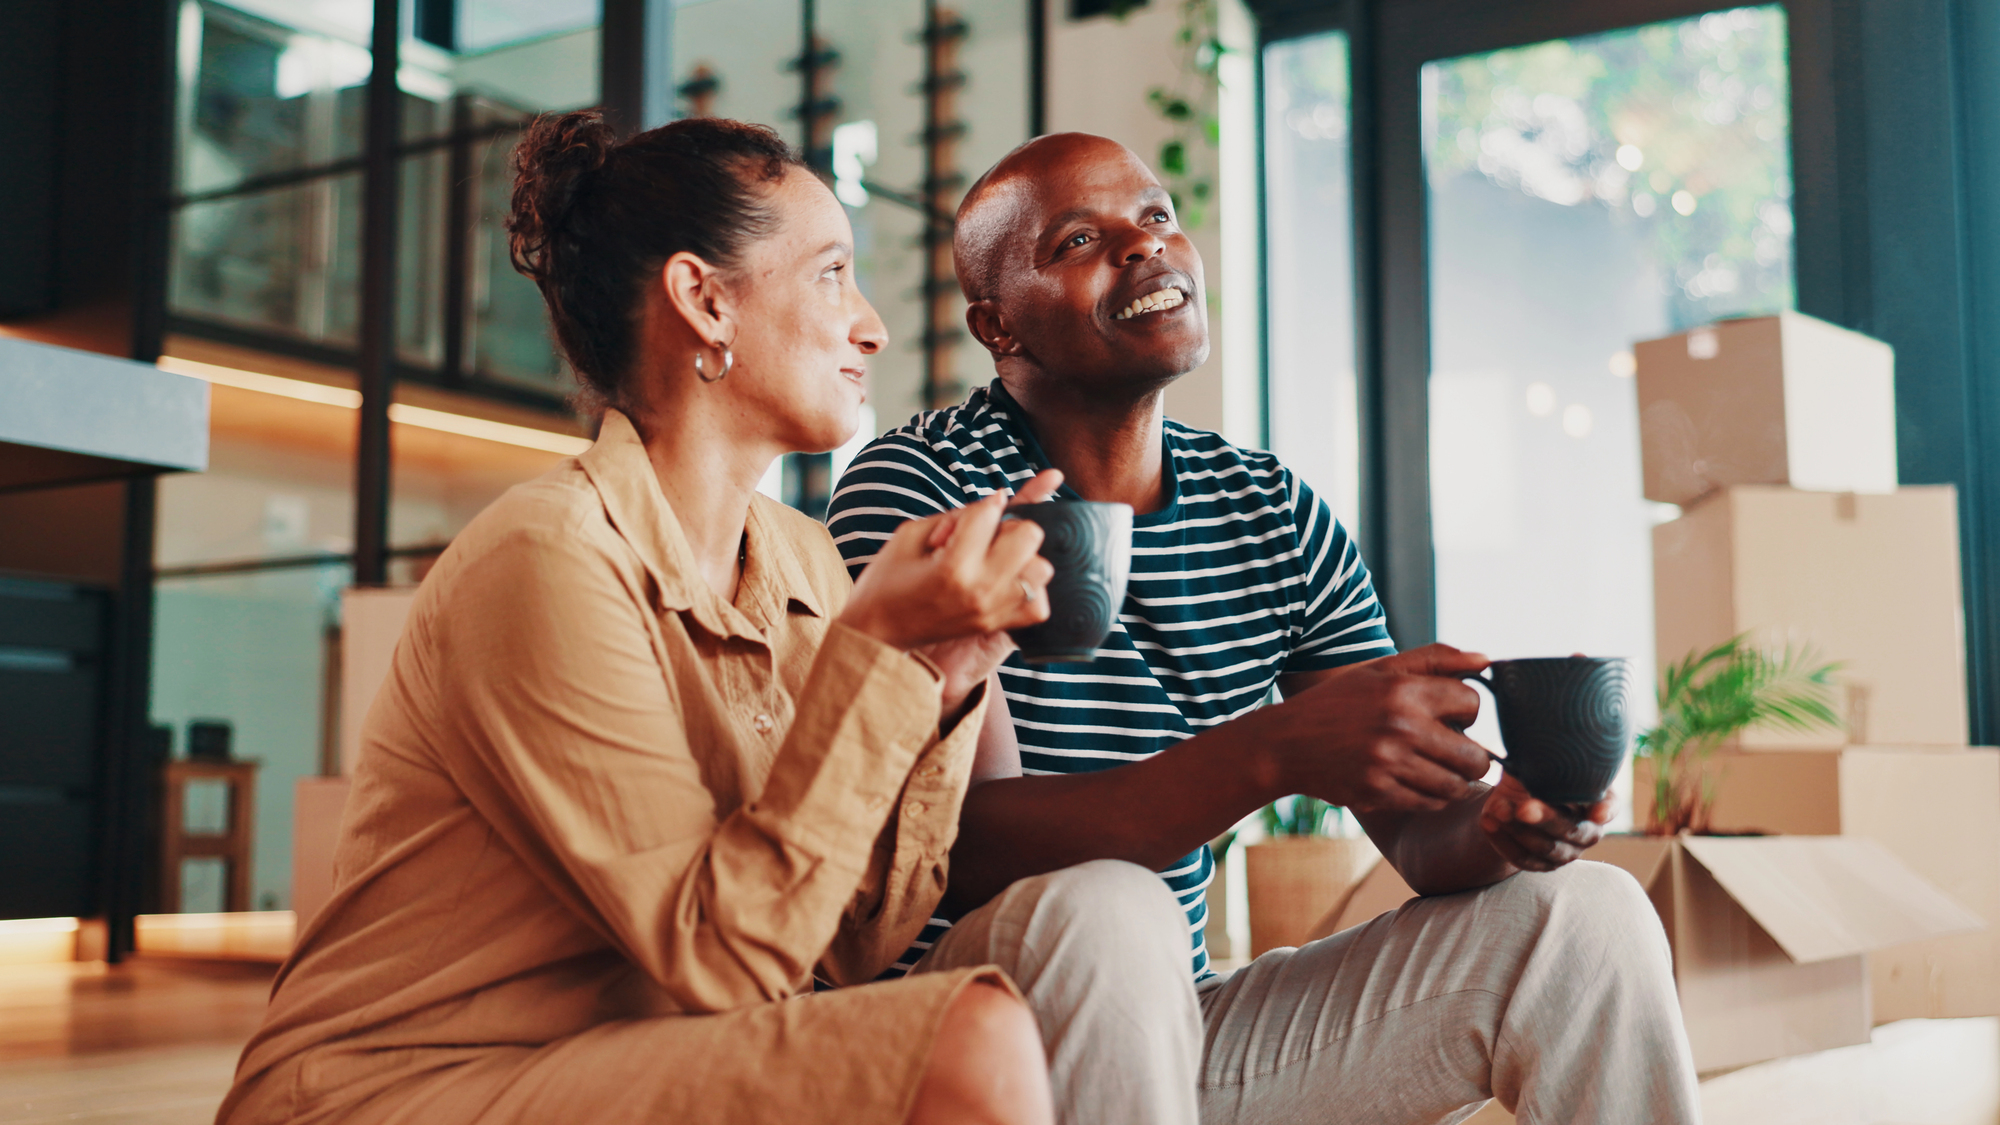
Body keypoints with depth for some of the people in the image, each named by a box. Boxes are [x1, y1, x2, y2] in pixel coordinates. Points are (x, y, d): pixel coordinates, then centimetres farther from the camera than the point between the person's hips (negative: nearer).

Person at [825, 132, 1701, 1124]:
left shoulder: (1272, 514, 6)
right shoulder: (914, 491, -12)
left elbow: (1416, 834, 4)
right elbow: (964, 847, -25)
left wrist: (1498, 827, -22)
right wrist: (1276, 750, -38)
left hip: (1183, 1024, 5)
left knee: (1585, 913, -6)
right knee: (1103, 909, -37)